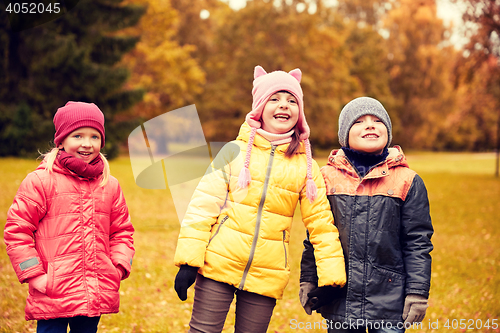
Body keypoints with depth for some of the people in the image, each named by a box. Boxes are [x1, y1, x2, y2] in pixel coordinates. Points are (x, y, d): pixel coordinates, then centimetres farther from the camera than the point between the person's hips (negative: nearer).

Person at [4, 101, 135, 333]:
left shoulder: (110, 185, 11)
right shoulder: (40, 181, -4)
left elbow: (122, 231, 19)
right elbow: (16, 230, -4)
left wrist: (118, 267, 3)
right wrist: (35, 276, -8)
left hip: (96, 295, 5)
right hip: (53, 295, -4)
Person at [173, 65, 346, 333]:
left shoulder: (306, 167, 6)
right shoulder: (235, 151, 2)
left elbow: (321, 224, 7)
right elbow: (203, 205, -1)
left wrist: (331, 278, 1)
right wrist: (188, 260, -8)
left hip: (266, 277, 1)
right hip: (218, 264, -1)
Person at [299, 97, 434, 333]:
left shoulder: (408, 181, 1)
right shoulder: (327, 177, 5)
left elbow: (418, 242, 1)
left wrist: (417, 293, -3)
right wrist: (308, 281, 8)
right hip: (338, 300, 2)